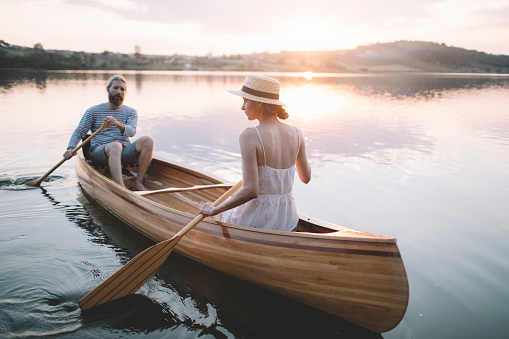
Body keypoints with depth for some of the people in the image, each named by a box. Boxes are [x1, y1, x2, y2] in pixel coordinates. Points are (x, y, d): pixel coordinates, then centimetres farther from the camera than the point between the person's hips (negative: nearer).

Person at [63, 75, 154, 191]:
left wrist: (118, 124, -31)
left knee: (148, 140, -25)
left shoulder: (131, 112, 12)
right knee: (116, 146, -38)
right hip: (98, 153, -2)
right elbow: (78, 133, 7)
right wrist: (70, 148, -14)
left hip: (124, 154, 2)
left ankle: (139, 183, -25)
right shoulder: (94, 111, 11)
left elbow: (131, 132, -8)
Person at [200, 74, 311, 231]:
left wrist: (214, 210, -14)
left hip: (256, 221, -5)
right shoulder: (296, 133, -4)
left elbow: (250, 191, -26)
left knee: (221, 214, 31)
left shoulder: (249, 136, -21)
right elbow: (306, 178, 9)